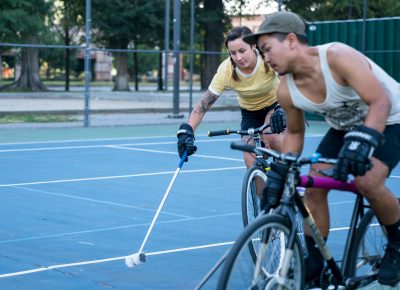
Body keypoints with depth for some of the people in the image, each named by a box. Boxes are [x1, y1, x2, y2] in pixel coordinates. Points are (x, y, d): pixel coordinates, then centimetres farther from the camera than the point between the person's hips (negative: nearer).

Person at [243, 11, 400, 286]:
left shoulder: (338, 57, -34)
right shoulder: (286, 90, -15)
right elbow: (294, 133, 3)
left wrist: (362, 139, -55)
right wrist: (278, 172, -6)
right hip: (344, 127, 6)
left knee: (367, 182, -29)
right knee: (313, 188, -8)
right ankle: (314, 262, 8)